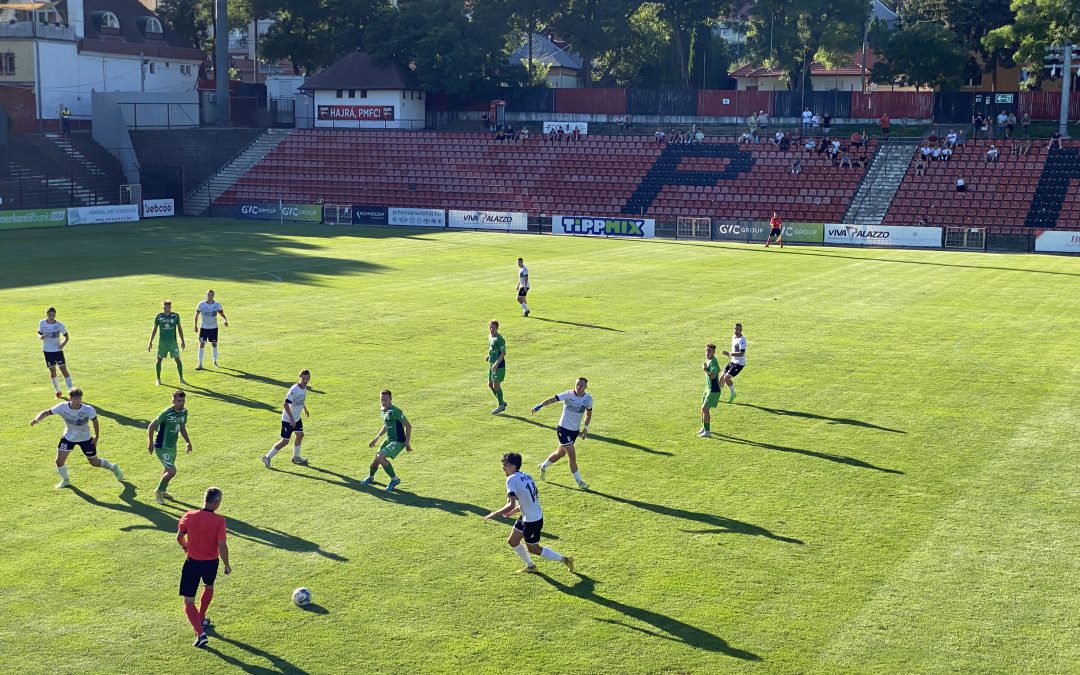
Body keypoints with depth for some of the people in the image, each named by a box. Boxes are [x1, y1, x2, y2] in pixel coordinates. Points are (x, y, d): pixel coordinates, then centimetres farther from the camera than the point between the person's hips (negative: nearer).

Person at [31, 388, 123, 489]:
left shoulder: (88, 410, -28)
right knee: (59, 461, -8)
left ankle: (113, 467, 41)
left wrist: (97, 437, -3)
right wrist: (36, 419, -44)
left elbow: (94, 421, -9)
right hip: (68, 437, 1)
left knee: (95, 462, 9)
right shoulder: (62, 407, -26)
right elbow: (46, 413, -24)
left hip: (85, 438, -1)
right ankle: (65, 480, 22)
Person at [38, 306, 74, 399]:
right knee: (52, 371, 7)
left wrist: (63, 344, -19)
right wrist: (41, 337, -14)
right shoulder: (42, 323, -4)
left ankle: (71, 390, -7)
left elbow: (67, 337, 0)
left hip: (58, 350, -2)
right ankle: (58, 391, 22)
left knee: (64, 369, -9)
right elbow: (39, 333, 10)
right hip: (47, 350, 2)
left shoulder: (59, 325, -10)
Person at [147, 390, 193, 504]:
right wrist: (151, 444, -15)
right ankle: (158, 492, 9)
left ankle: (163, 491, 45)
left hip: (172, 446, 8)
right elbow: (151, 427, -16)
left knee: (167, 469, 23)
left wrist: (188, 442, 11)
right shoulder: (167, 413, -24)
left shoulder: (184, 412, -2)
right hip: (162, 447, -8)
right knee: (172, 471, -13)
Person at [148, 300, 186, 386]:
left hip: (173, 342, -1)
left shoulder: (175, 316, -3)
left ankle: (181, 378, 12)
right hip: (162, 342, 1)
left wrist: (182, 341, 7)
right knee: (159, 360, 6)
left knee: (177, 359, -1)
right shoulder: (159, 316, -2)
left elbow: (179, 328, 8)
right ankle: (158, 379, 18)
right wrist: (150, 342, 4)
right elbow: (154, 329, 6)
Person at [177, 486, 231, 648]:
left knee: (188, 602, 3)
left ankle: (200, 633, -13)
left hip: (192, 563, -1)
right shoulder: (219, 520, -17)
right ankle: (201, 620, 45)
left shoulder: (189, 516, -9)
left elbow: (179, 537, 7)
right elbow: (222, 546, -18)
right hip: (211, 563, 1)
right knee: (209, 587, 33)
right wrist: (227, 565, -2)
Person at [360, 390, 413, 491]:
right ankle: (370, 477, 41)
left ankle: (394, 479, -7)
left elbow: (408, 426, -18)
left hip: (398, 441, -8)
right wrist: (376, 438, 22)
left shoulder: (395, 411, -22)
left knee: (380, 457, -23)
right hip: (389, 440, 8)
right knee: (376, 459, 10)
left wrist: (407, 443, -17)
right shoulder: (383, 410, 5)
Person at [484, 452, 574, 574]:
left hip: (532, 521, -9)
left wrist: (494, 514, -20)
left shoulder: (512, 479, -21)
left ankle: (564, 559, 18)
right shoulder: (527, 476, 6)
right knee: (512, 542, 21)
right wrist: (513, 511, 18)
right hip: (526, 517, 9)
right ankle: (530, 566, 37)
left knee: (533, 549, 11)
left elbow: (511, 505, -29)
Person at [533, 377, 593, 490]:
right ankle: (579, 481, 2)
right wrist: (540, 405, -43)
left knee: (560, 453, 20)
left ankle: (543, 467, 45)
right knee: (572, 455, -10)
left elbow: (588, 414, 14)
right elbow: (552, 399, -27)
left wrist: (585, 428, 6)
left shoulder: (588, 399, -3)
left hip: (575, 430, 6)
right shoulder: (568, 394, -16)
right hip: (563, 429, -6)